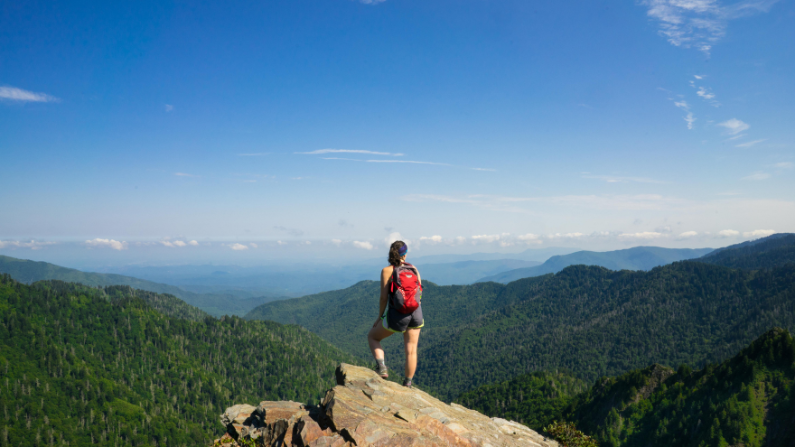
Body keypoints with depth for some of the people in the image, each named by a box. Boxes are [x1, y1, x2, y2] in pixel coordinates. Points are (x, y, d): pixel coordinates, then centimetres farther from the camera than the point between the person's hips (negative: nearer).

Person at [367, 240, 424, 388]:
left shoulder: (387, 270, -8)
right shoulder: (414, 269, 4)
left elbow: (384, 297, -9)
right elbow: (419, 293, 7)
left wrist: (380, 316, 3)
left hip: (396, 316, -3)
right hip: (416, 314, 4)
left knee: (373, 337, 18)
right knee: (411, 350, 14)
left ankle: (381, 367, 1)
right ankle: (407, 384, 18)